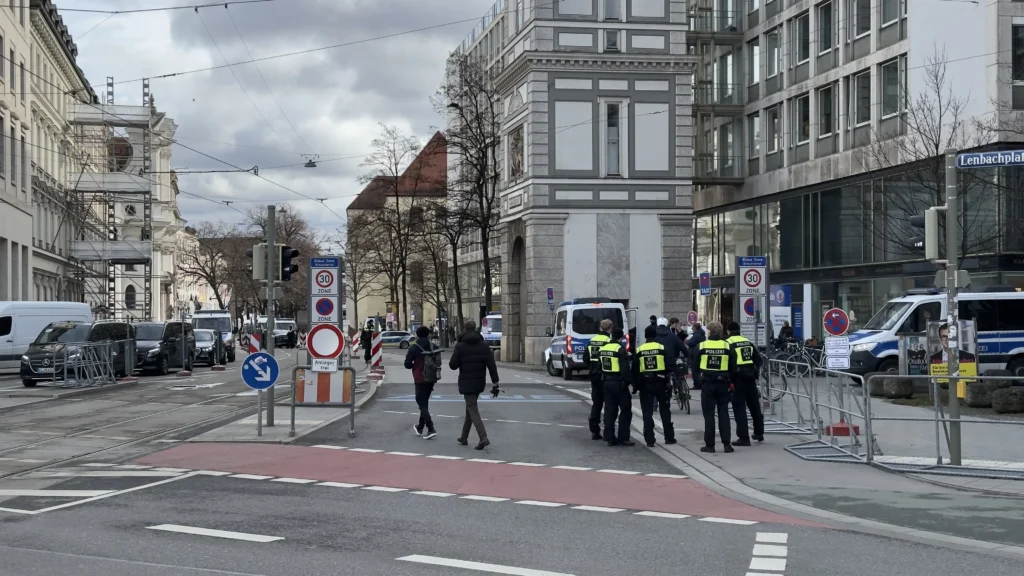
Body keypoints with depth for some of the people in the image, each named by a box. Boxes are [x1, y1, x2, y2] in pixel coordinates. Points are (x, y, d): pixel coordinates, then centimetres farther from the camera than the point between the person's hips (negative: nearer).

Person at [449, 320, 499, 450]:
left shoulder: (460, 345, -10)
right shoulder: (483, 345, 0)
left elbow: (453, 365, -11)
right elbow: (491, 365, -6)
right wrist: (495, 383, -4)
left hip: (466, 383, -5)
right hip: (479, 382, 5)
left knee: (472, 410, -6)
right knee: (470, 407, 19)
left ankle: (483, 438, -22)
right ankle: (464, 437, 28)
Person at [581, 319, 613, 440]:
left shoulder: (592, 341, 7)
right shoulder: (609, 341, -14)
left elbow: (585, 358, 10)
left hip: (594, 376, 6)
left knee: (596, 404, 14)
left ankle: (594, 431, 14)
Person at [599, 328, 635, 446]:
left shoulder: (603, 348, 9)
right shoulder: (620, 350, -15)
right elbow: (625, 369, -18)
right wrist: (628, 381, -11)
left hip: (607, 382, 7)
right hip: (618, 383, -7)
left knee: (610, 410, 10)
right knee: (625, 411, 0)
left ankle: (610, 438, 10)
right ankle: (623, 438, -3)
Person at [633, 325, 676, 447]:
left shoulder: (639, 350, 1)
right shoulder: (663, 348, -3)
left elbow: (635, 370, 2)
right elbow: (671, 365, -7)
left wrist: (636, 384, 9)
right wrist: (670, 378, 8)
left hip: (645, 384, 0)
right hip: (660, 382, 0)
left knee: (647, 413, 2)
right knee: (665, 411, 12)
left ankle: (649, 440, -3)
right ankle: (669, 437, 15)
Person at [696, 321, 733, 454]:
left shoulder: (701, 346, -6)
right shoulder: (727, 346, -3)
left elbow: (695, 364, 2)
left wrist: (697, 379, 16)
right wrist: (729, 380, 13)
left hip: (707, 383, -1)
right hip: (722, 382, 1)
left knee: (709, 414, 4)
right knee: (723, 413, 8)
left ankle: (709, 444, 4)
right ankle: (727, 444, 5)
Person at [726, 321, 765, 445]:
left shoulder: (728, 343, -8)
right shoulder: (748, 342, 11)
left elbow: (728, 362, -16)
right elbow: (759, 360, 11)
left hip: (738, 378, -6)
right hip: (750, 377, 6)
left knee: (739, 408, -2)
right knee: (754, 405, 19)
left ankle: (744, 438, -4)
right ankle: (759, 433, 31)